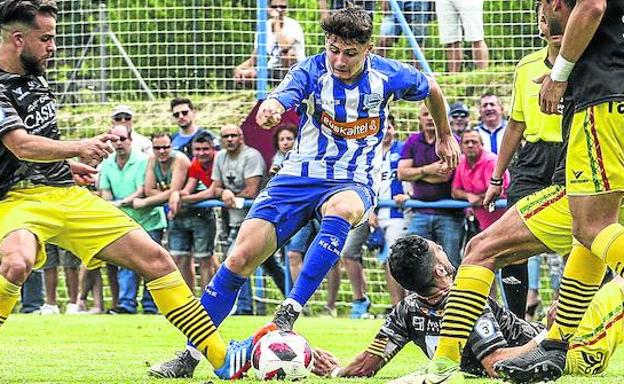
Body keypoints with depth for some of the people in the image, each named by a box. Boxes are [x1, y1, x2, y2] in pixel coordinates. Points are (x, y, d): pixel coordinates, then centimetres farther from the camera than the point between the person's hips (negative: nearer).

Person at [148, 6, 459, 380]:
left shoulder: (388, 76, -9)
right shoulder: (311, 71, -13)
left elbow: (432, 89, 13)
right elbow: (280, 99, -34)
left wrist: (445, 136, 27)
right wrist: (269, 109, -59)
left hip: (354, 182, -1)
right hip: (301, 175, 1)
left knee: (342, 209, -40)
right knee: (241, 256, -12)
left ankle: (288, 314, -42)